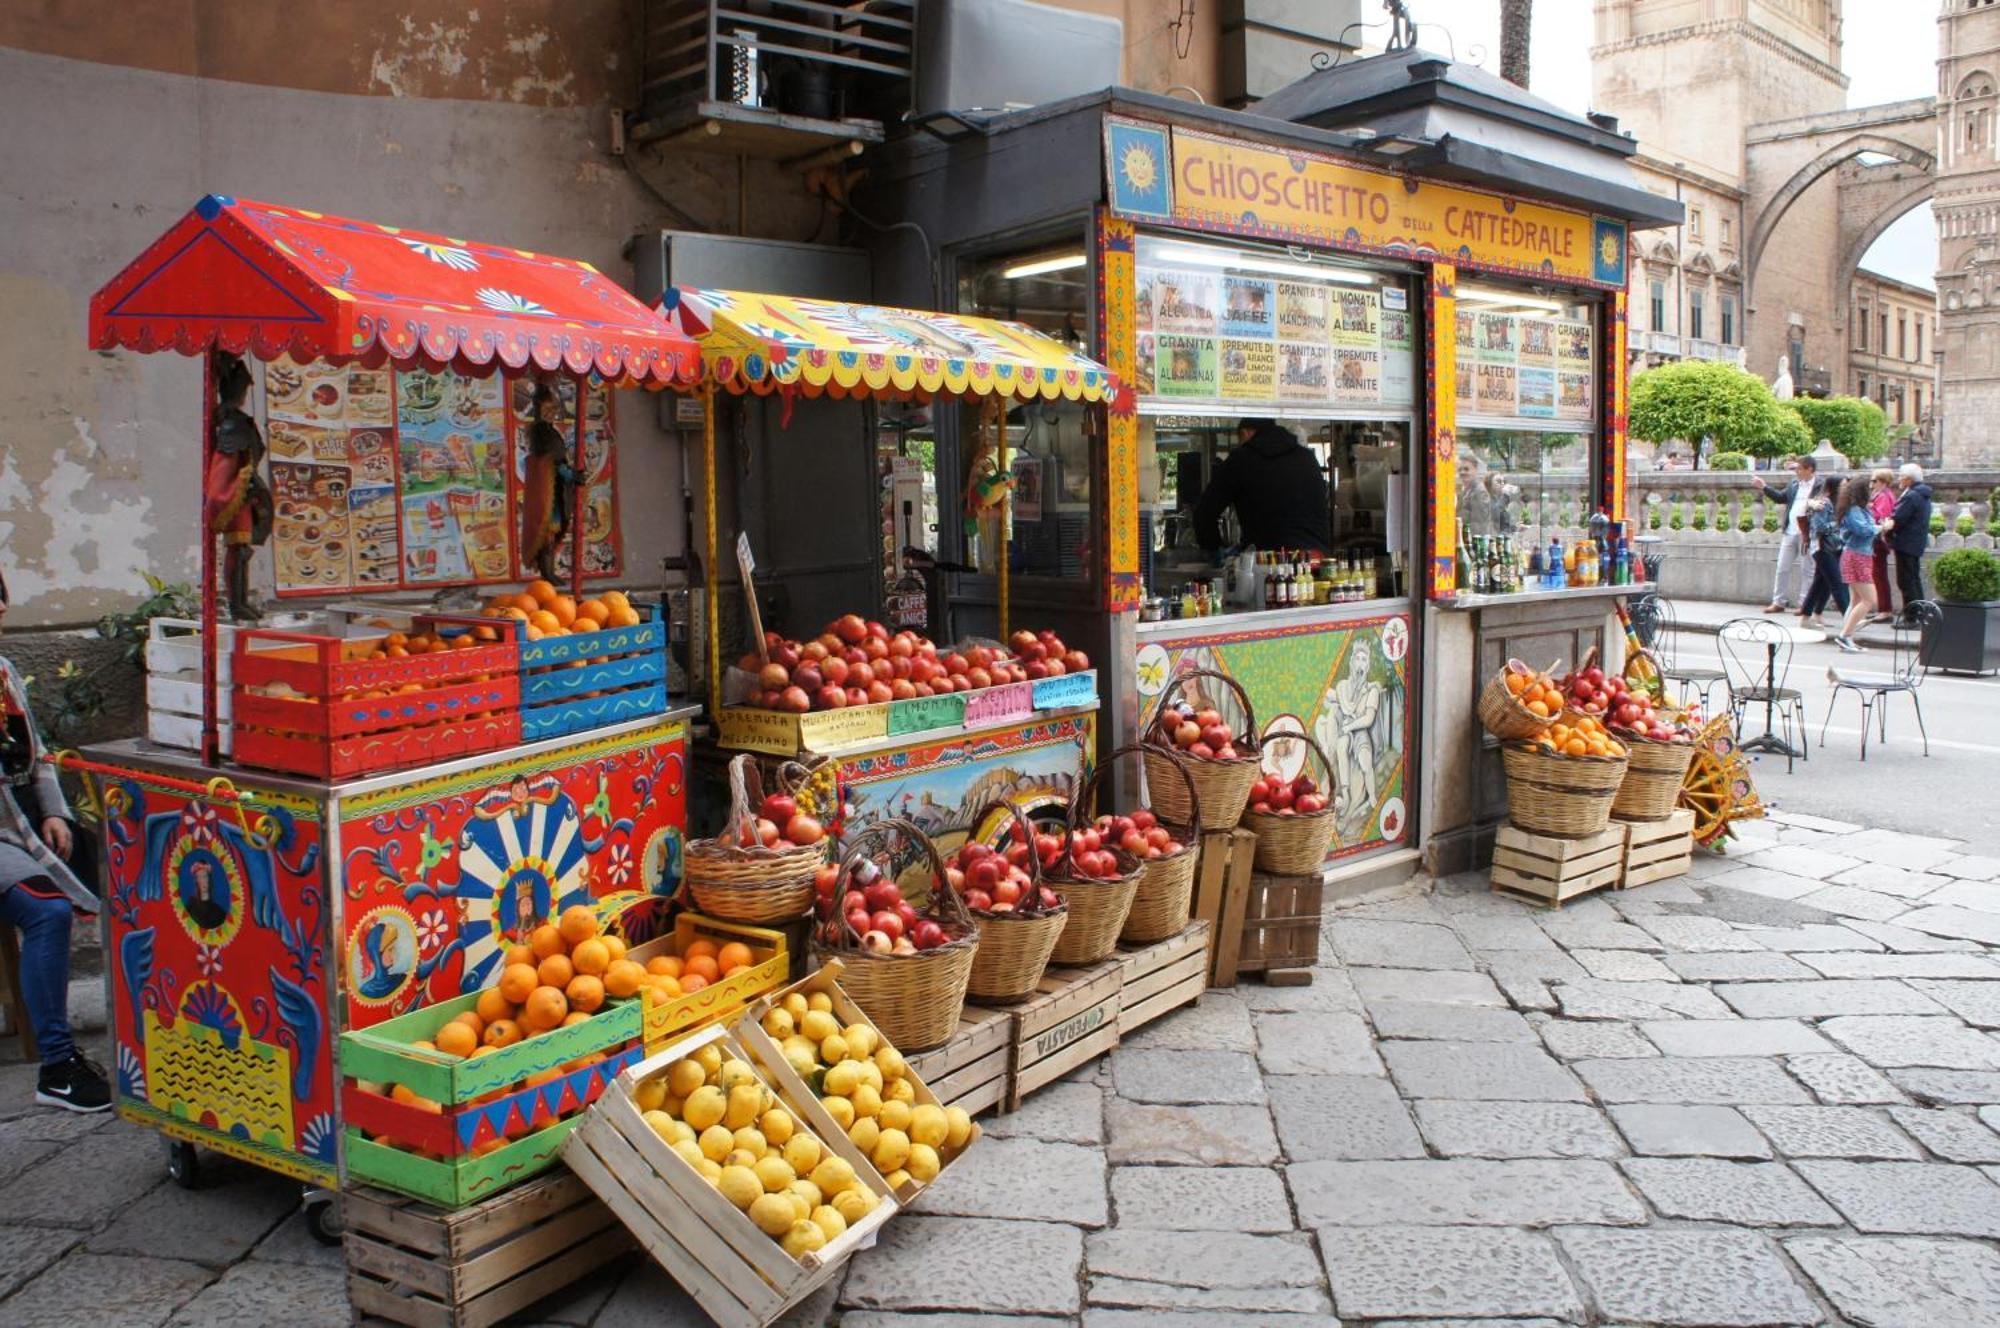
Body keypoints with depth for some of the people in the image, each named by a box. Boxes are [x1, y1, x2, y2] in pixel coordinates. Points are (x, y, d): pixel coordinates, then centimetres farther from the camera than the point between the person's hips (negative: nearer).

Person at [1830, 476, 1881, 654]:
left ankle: (1846, 638, 12)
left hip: (1861, 557, 10)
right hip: (1856, 557, -10)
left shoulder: (1859, 509, 14)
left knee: (1857, 600, 11)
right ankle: (1845, 635, -14)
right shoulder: (1854, 510, -16)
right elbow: (1863, 529, -26)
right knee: (1869, 600, -12)